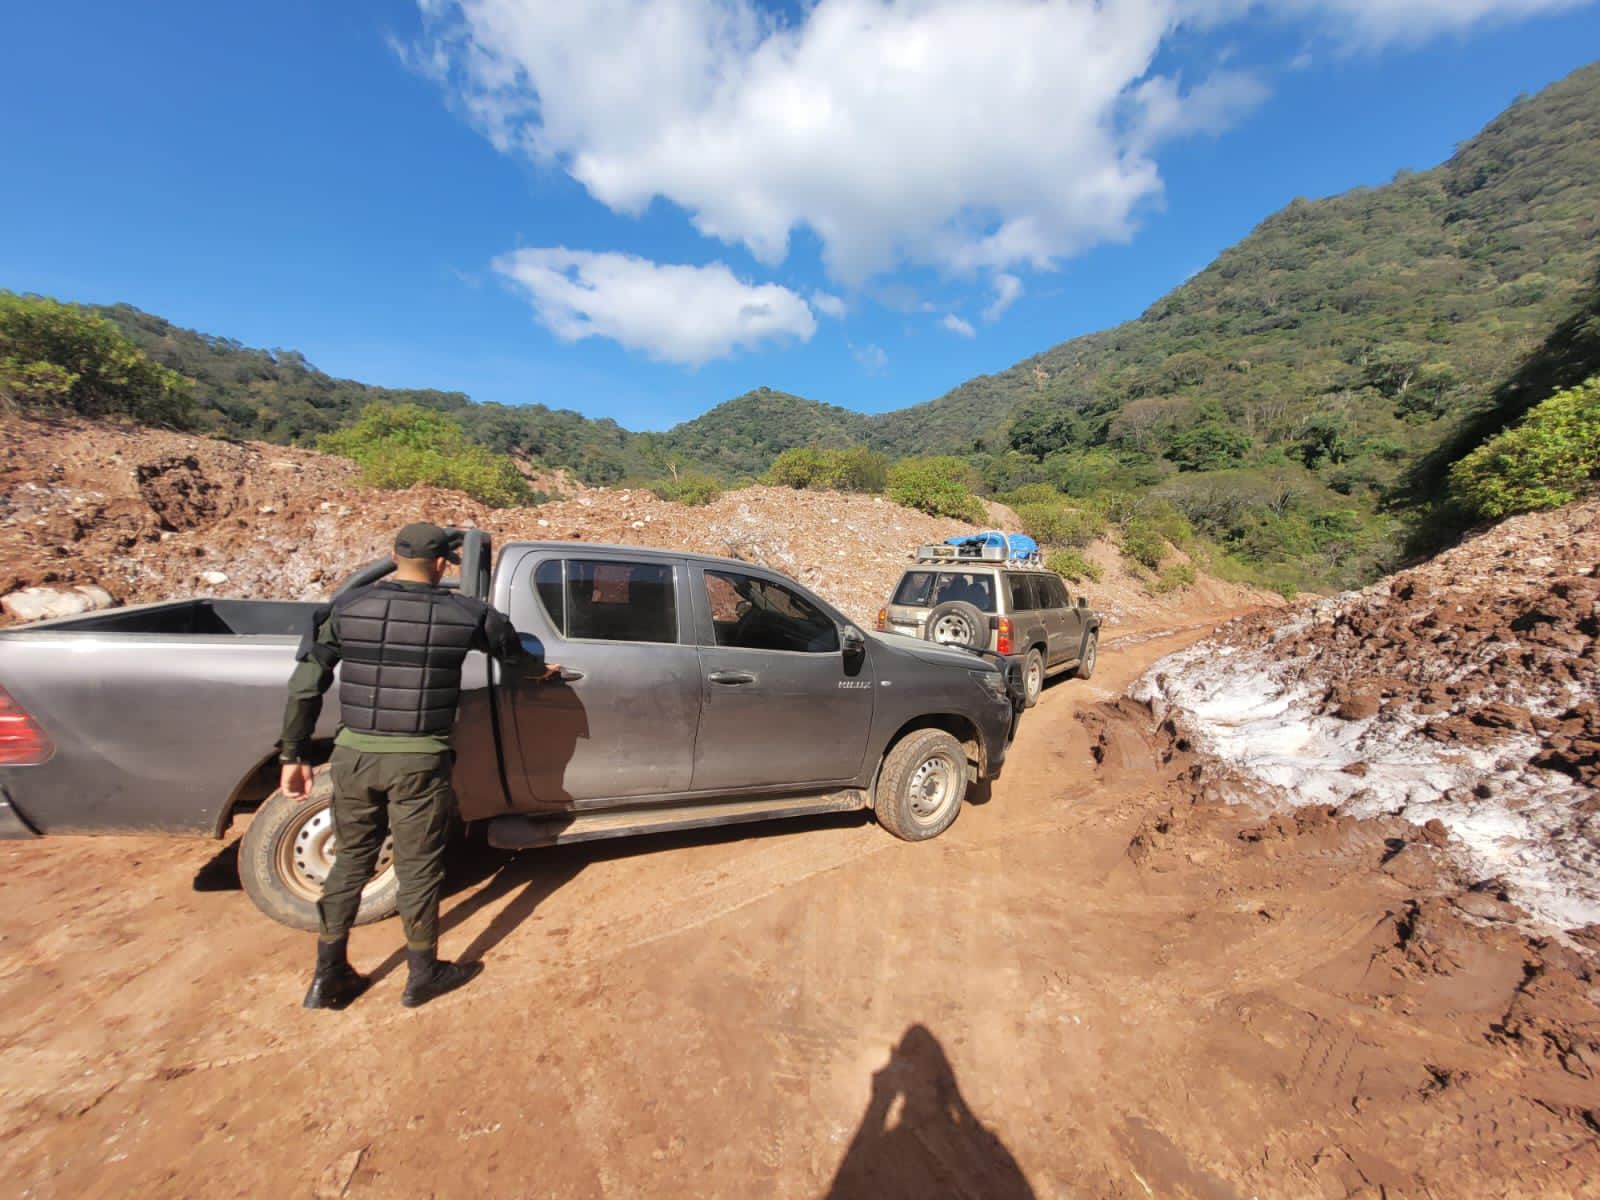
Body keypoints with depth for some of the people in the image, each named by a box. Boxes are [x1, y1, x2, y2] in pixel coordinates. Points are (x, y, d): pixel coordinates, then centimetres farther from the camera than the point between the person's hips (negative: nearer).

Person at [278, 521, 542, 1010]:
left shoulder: (347, 607, -1)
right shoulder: (463, 613, -5)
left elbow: (304, 685, 0)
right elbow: (510, 647, 12)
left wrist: (293, 755, 9)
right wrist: (538, 670, 33)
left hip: (354, 755, 3)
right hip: (418, 761, -2)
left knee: (350, 862, 22)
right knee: (418, 869, 13)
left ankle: (328, 977, 35)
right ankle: (423, 975, 31)